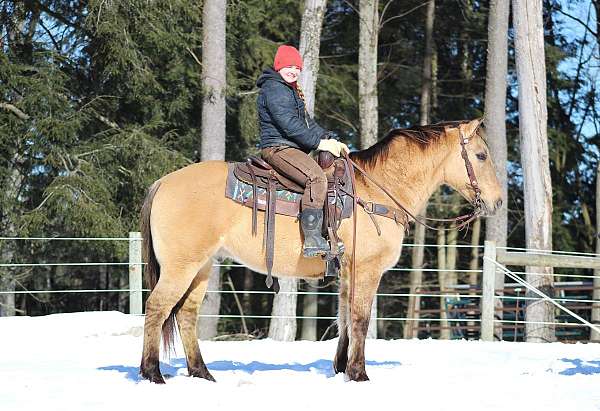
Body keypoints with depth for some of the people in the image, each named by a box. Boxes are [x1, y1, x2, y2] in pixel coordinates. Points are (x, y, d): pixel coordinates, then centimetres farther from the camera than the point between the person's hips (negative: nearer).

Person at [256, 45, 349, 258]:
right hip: (278, 148, -11)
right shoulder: (273, 88, -9)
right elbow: (288, 123, -19)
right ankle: (312, 240, -38)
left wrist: (330, 140, 12)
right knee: (317, 177, -30)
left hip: (293, 149, 11)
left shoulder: (292, 91, 26)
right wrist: (319, 143, -18)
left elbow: (307, 122, 27)